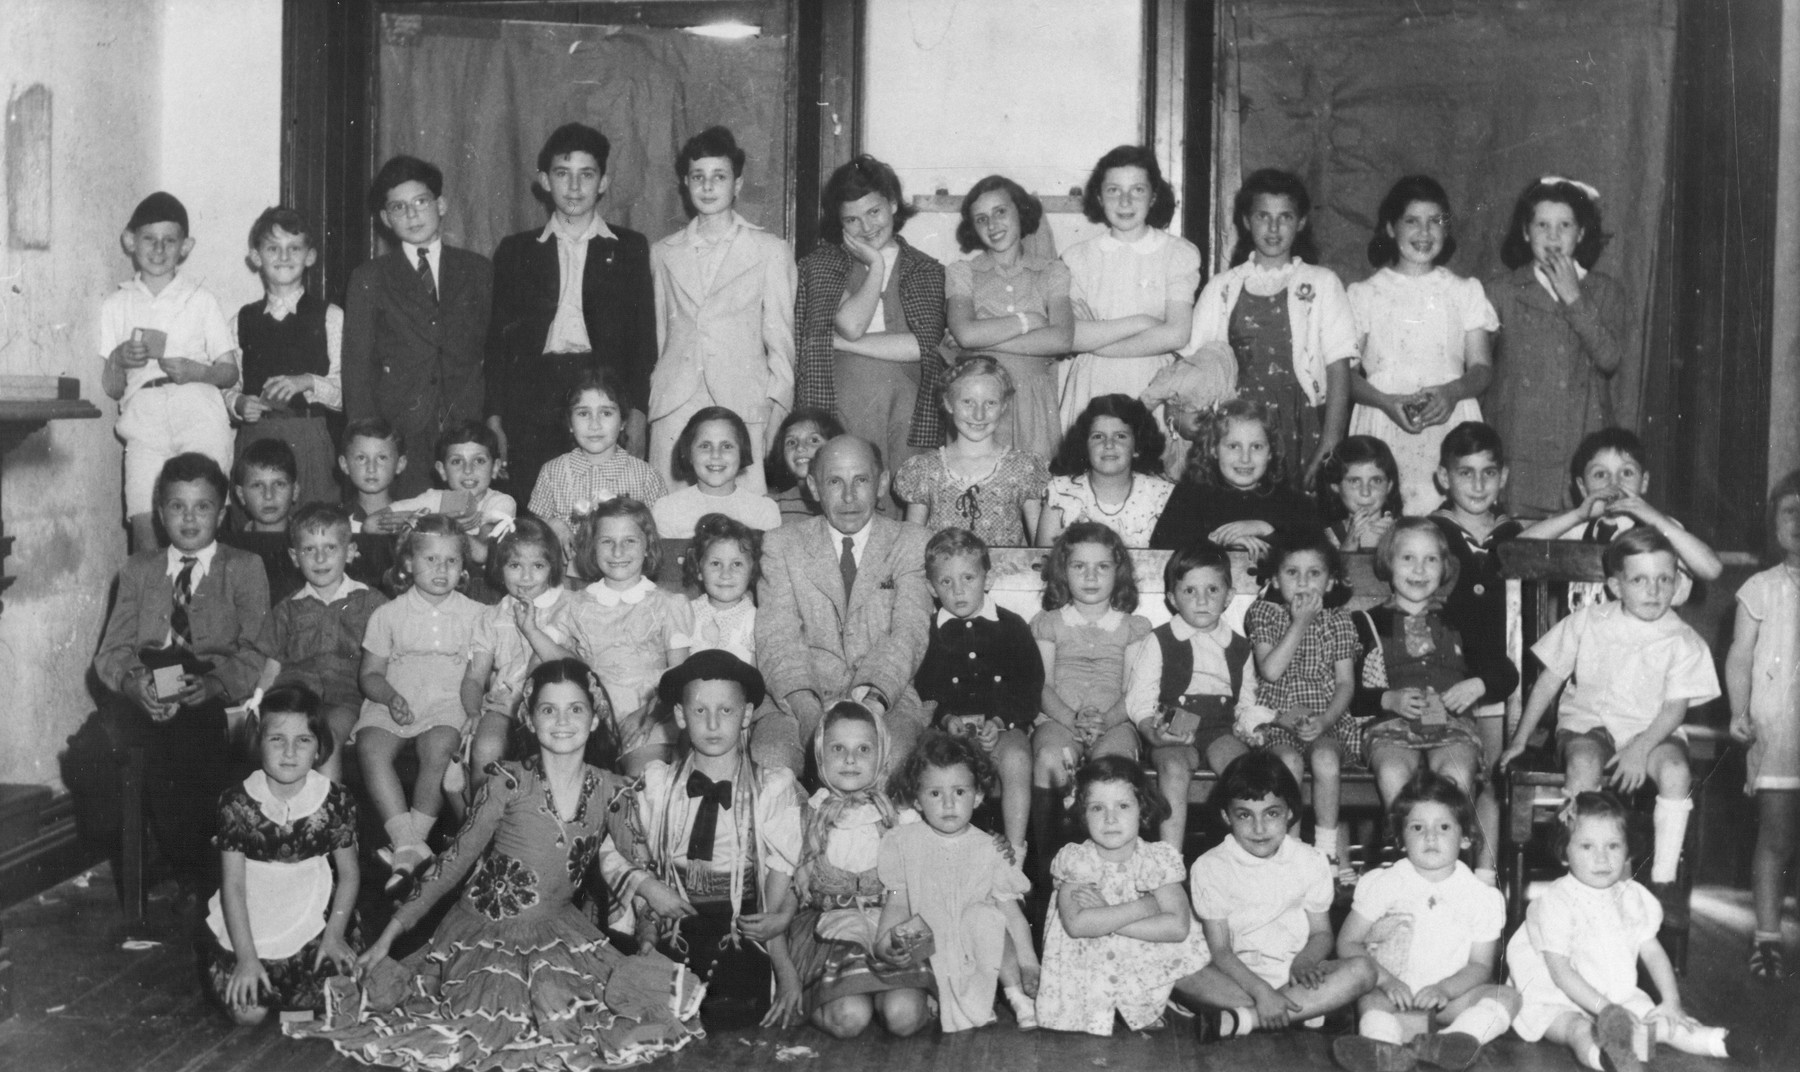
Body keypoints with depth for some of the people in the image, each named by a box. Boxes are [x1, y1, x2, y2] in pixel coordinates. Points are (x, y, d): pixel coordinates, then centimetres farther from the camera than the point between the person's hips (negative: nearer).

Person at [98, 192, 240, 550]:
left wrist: (196, 371, -9)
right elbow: (111, 388, 14)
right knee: (143, 521, -13)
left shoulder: (201, 300, 12)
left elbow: (230, 372, 11)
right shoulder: (116, 304, 16)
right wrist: (119, 360, -7)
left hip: (198, 416, -1)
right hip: (143, 419, 1)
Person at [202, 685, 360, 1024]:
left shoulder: (335, 801, -9)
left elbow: (349, 873, 2)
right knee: (248, 1012, -13)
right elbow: (233, 885, -9)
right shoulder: (238, 803, -12)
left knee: (331, 1003, -16)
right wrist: (246, 957, -12)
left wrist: (334, 934, -8)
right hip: (250, 923, -1)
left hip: (314, 921, 1)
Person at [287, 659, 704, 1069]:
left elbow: (612, 862, 9)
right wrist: (388, 935, -8)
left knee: (559, 1003, -27)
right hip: (485, 928, -2)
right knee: (492, 1017, -24)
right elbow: (454, 861, -7)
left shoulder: (610, 791, -3)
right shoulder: (508, 783, -12)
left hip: (558, 929, 2)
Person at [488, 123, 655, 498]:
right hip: (532, 403, 1)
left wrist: (637, 413, -2)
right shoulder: (515, 251, 14)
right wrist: (495, 420, 3)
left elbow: (644, 336, 8)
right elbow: (497, 338, 12)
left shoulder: (629, 248, 11)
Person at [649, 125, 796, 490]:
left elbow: (780, 342, 7)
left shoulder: (771, 252, 8)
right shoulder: (664, 254, 16)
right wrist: (652, 395, 14)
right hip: (672, 411, 2)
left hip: (743, 407, -2)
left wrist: (775, 418, 0)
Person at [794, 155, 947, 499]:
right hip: (840, 412, -1)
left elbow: (925, 345, -4)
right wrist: (876, 265, 0)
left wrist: (845, 342, -5)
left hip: (908, 415, 1)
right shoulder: (819, 265, 9)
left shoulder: (927, 272, 12)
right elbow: (850, 325, -8)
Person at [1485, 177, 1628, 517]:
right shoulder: (1500, 290, 9)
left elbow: (1611, 359, -3)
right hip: (1518, 448, -1)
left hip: (1584, 449, 1)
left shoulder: (1606, 291, 12)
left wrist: (1574, 298, -4)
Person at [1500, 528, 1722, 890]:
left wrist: (1640, 749, -23)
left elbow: (1676, 707, -6)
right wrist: (1520, 739, 5)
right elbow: (1550, 680, 6)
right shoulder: (1587, 623, 0)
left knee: (1675, 771, -31)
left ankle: (1663, 878, -21)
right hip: (1589, 723, 0)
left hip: (1653, 730, 0)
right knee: (1583, 764, -34)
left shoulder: (1683, 641, -2)